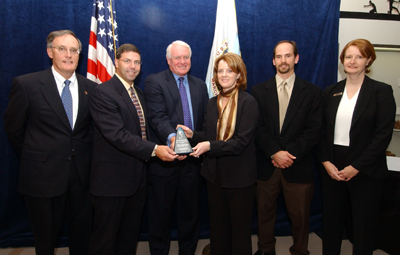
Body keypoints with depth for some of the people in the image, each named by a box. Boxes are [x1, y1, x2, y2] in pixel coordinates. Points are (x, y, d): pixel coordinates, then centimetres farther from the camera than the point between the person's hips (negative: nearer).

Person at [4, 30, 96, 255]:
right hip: (43, 175, -2)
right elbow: (13, 128, 1)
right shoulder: (26, 84, -7)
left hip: (82, 175, 3)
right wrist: (34, 156, 6)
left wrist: (83, 155, 5)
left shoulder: (91, 88, 1)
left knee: (82, 236, 17)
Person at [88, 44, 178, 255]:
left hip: (137, 178, 8)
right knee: (105, 238, 9)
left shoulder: (138, 93, 13)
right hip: (111, 180, -8)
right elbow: (117, 135, -26)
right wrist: (154, 150, -32)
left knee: (130, 235, 21)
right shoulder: (103, 93, -15)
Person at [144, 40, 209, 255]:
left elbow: (205, 121, 14)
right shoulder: (154, 82, -3)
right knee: (160, 213, 11)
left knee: (190, 212, 16)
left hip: (193, 159, 4)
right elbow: (158, 116, -18)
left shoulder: (200, 85, 13)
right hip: (164, 158, -4)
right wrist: (171, 138, -34)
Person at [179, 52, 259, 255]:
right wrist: (193, 135, -10)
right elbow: (208, 136, 10)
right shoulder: (212, 103, 7)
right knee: (217, 227, 20)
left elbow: (241, 141, -20)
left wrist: (210, 146, -28)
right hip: (215, 174, 6)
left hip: (239, 177, -5)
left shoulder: (248, 103, -12)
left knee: (240, 229, 12)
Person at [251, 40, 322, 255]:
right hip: (266, 165, 1)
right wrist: (275, 153, -14)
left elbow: (313, 130, -4)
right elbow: (257, 128, -3)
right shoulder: (259, 91, 5)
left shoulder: (312, 92, 4)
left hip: (298, 166, 0)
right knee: (265, 212, 14)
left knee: (300, 215, 10)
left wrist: (289, 153, -14)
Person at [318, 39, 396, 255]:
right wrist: (326, 162, -6)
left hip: (365, 171, -3)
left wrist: (356, 167, -13)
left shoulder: (381, 91, -3)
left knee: (363, 224, 10)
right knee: (331, 220, 12)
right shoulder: (330, 92, 7)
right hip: (332, 168, 3)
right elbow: (321, 131, 6)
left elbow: (383, 135, -10)